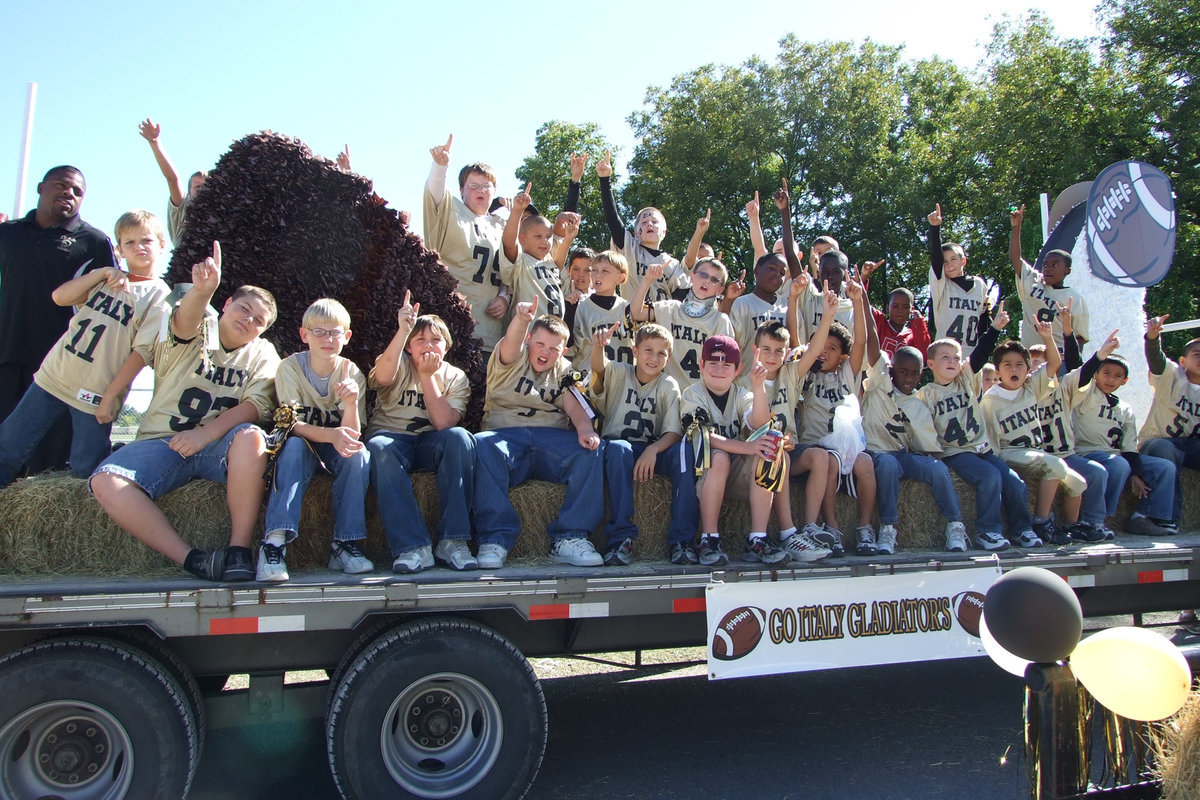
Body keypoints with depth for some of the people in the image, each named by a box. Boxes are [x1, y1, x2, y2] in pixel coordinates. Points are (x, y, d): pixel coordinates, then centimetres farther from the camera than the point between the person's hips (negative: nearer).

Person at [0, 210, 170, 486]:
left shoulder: (158, 295, -5)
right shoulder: (107, 277, 13)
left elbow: (142, 352, -11)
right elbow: (60, 296, 1)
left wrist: (111, 396, -15)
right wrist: (102, 273, -10)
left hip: (96, 395, -5)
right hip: (54, 377, 5)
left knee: (86, 469, -1)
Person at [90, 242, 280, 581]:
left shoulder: (262, 354, 12)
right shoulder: (196, 334, 8)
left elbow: (256, 405, -5)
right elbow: (186, 320, -18)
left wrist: (206, 433, -20)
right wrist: (202, 290, -42)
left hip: (218, 447, 0)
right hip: (162, 441, 1)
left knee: (250, 436, -35)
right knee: (106, 482, -26)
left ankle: (239, 549, -29)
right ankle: (192, 560, -25)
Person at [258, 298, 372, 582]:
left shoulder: (352, 373, -9)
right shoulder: (289, 367, -12)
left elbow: (352, 434, -17)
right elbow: (293, 424, -20)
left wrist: (351, 402, -39)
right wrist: (331, 434, -40)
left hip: (334, 451, 2)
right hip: (301, 445, -1)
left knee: (358, 453, -30)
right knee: (293, 444, -35)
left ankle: (345, 543, -25)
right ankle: (274, 543, -40)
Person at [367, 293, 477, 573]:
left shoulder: (455, 377, 6)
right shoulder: (400, 365, 3)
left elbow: (444, 423, -12)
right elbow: (383, 376, -26)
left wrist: (428, 376, -13)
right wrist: (403, 330, -36)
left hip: (431, 445, 1)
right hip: (392, 437, -1)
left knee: (460, 436, -31)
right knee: (379, 447, -35)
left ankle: (453, 541, -30)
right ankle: (412, 546, -36)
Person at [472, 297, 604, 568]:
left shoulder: (565, 371, 21)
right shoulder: (513, 360, 13)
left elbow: (574, 406, 3)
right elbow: (511, 345, -12)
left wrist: (585, 430, -21)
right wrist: (522, 319, -36)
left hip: (551, 437, 2)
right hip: (505, 433, -2)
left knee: (591, 449, -27)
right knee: (482, 444, -36)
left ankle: (568, 538, -25)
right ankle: (495, 539, -29)